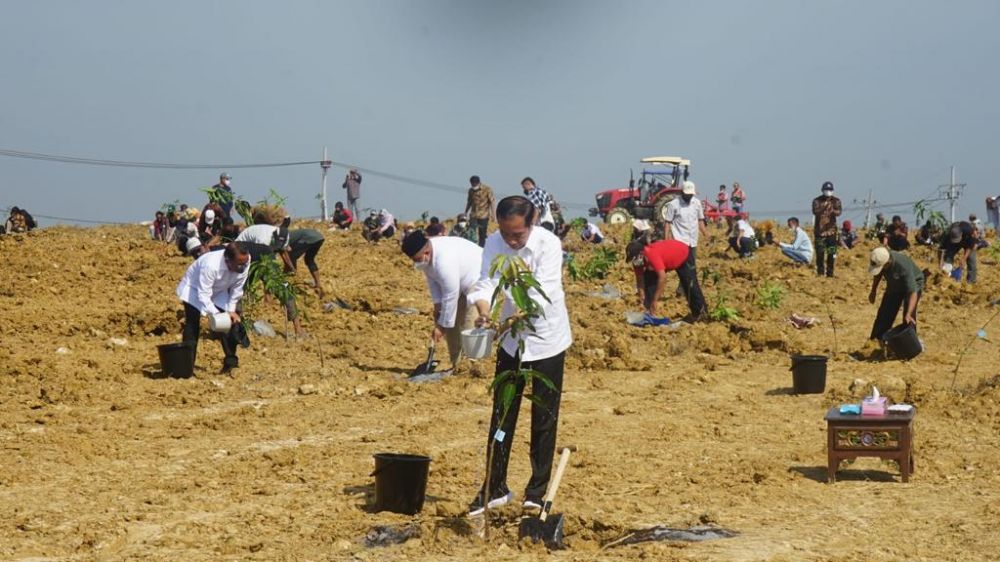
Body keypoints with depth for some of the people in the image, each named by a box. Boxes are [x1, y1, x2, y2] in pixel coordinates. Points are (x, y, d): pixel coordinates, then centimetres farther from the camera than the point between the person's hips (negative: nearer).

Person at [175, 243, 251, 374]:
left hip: (219, 291, 5)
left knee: (230, 321, -5)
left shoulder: (245, 262, -27)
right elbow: (204, 295, -38)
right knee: (192, 326, -12)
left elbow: (237, 288, -11)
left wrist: (231, 310, -13)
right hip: (195, 288, -5)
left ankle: (231, 362, 5)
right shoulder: (210, 265, -43)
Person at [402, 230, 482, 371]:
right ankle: (456, 365, 18)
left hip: (477, 280, -9)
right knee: (451, 323, 10)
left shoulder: (445, 261, -39)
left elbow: (450, 298, -33)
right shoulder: (424, 254, -12)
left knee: (469, 327, -18)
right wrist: (437, 303, -8)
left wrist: (442, 326, -24)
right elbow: (432, 279, 3)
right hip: (459, 283, 9)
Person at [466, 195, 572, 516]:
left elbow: (544, 292, -31)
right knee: (502, 415, 9)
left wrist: (518, 316, -48)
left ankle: (538, 490, 17)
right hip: (511, 339, 4)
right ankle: (495, 488, 20)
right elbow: (485, 283, -16)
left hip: (545, 338, -4)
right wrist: (483, 308, -38)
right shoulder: (494, 243, -10)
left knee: (544, 419, 4)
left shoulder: (548, 244, -22)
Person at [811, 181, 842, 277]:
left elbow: (839, 212, -10)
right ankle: (820, 272, 7)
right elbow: (815, 212, -17)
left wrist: (833, 210, -33)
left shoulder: (836, 201, 6)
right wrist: (824, 207, -34)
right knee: (820, 253, -3)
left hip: (831, 230, 2)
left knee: (831, 253, 1)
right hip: (819, 230, -2)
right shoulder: (817, 201, 0)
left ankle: (830, 272, 10)